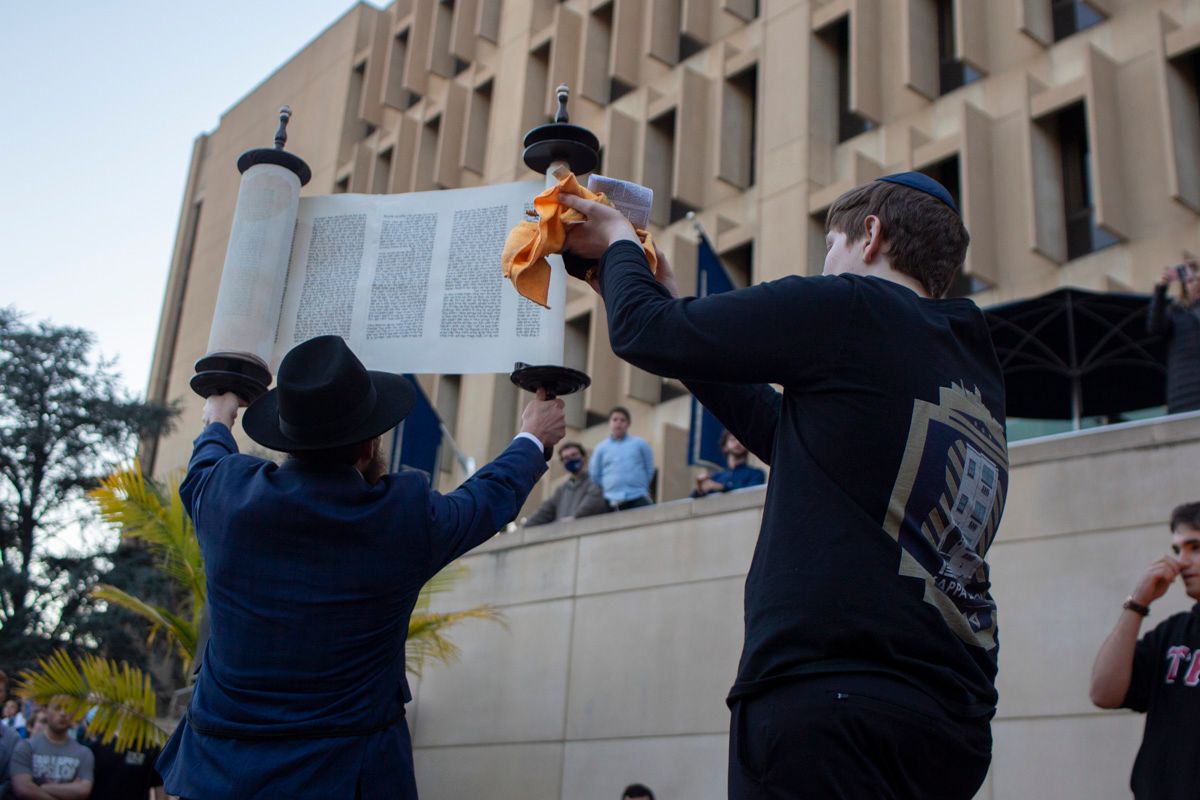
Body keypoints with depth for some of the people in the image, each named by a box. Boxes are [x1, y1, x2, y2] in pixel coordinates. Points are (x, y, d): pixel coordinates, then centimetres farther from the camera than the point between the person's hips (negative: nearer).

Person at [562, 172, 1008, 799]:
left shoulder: (850, 308, -6)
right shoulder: (979, 377, 19)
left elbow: (643, 332, -3)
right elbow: (793, 434, 25)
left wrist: (618, 242, 19)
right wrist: (670, 302, 29)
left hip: (829, 703, -9)